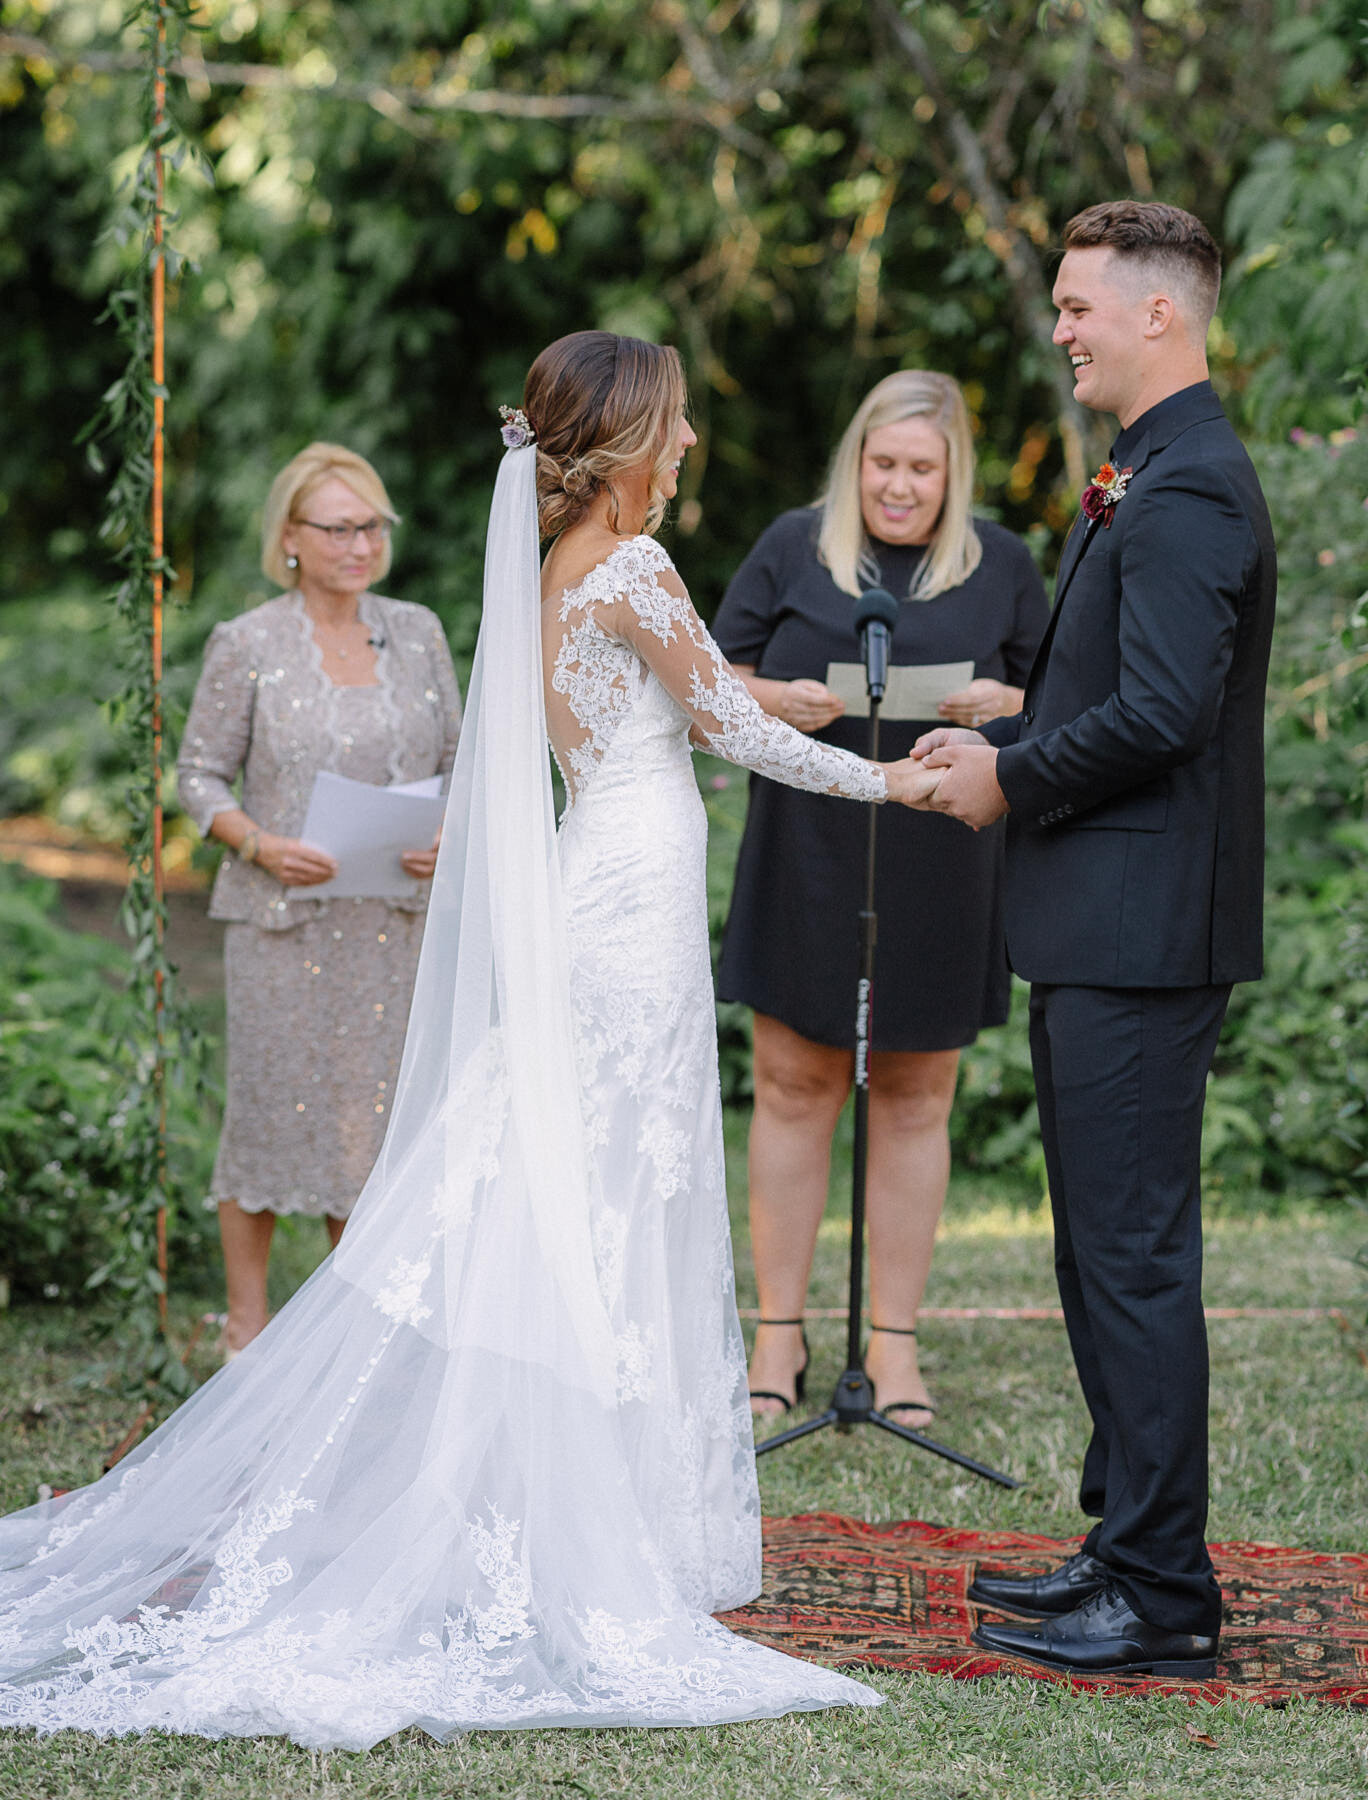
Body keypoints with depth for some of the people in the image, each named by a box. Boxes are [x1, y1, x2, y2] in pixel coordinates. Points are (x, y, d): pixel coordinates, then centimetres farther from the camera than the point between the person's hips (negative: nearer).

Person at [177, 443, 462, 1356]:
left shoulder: (417, 631, 7)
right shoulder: (248, 645, -3)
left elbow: (456, 761, 13)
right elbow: (201, 774, 1)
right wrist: (259, 844, -16)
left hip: (397, 916, 3)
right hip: (283, 916, -3)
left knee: (377, 1107, 6)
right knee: (273, 1102, 2)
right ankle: (248, 1318, 16)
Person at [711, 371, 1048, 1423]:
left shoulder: (1001, 566, 8)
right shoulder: (793, 549, 6)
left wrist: (1001, 704, -11)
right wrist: (778, 702, -14)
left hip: (942, 872, 0)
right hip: (806, 862, 0)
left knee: (916, 1103, 5)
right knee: (793, 1088, 2)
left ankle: (896, 1344, 14)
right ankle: (780, 1331, 13)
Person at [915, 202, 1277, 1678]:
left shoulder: (1188, 489, -16)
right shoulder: (1149, 480, 17)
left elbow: (1161, 711, -24)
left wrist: (1013, 781, -11)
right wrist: (1001, 745, 8)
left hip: (1142, 932, -11)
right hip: (1101, 930, 11)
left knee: (1137, 1255, -6)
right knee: (1102, 1250, 16)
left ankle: (1161, 1601, 1)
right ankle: (1128, 1546, 26)